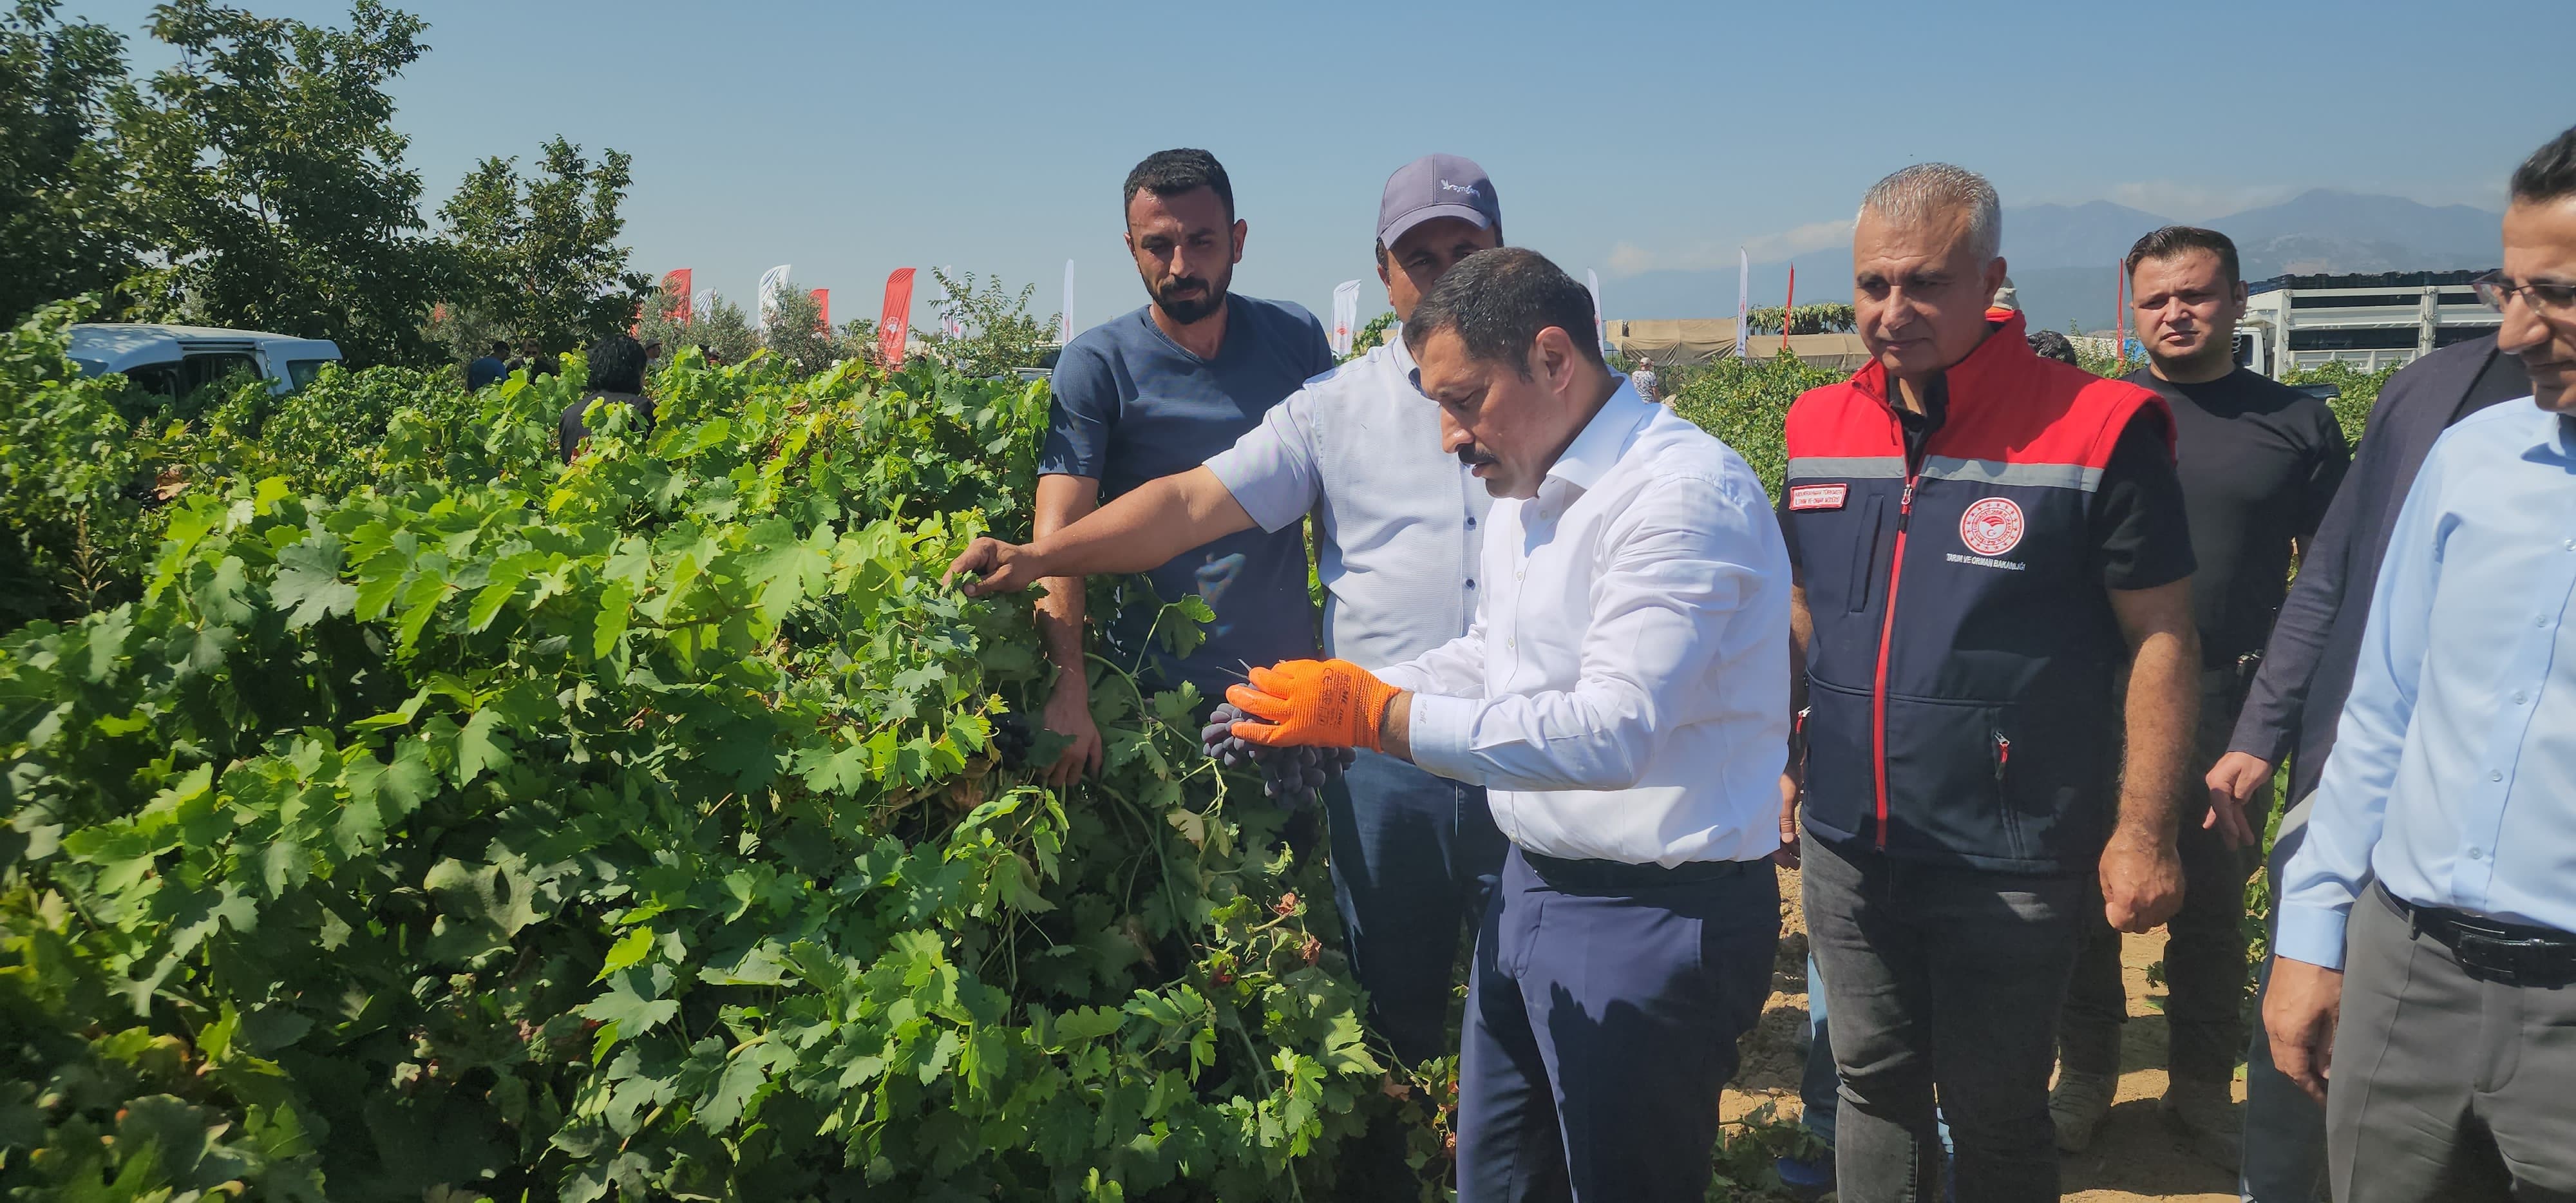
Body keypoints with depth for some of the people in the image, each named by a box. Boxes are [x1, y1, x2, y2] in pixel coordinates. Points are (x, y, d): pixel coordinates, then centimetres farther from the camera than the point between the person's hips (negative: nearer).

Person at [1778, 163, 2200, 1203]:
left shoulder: (2098, 430, -13)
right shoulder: (1820, 428, 2)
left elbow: (2161, 639, -9)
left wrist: (2143, 831, -11)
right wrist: (1773, 755, 13)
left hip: (2010, 865, -4)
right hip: (1844, 845, 4)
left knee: (1994, 1116, 11)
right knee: (1871, 1085, 18)